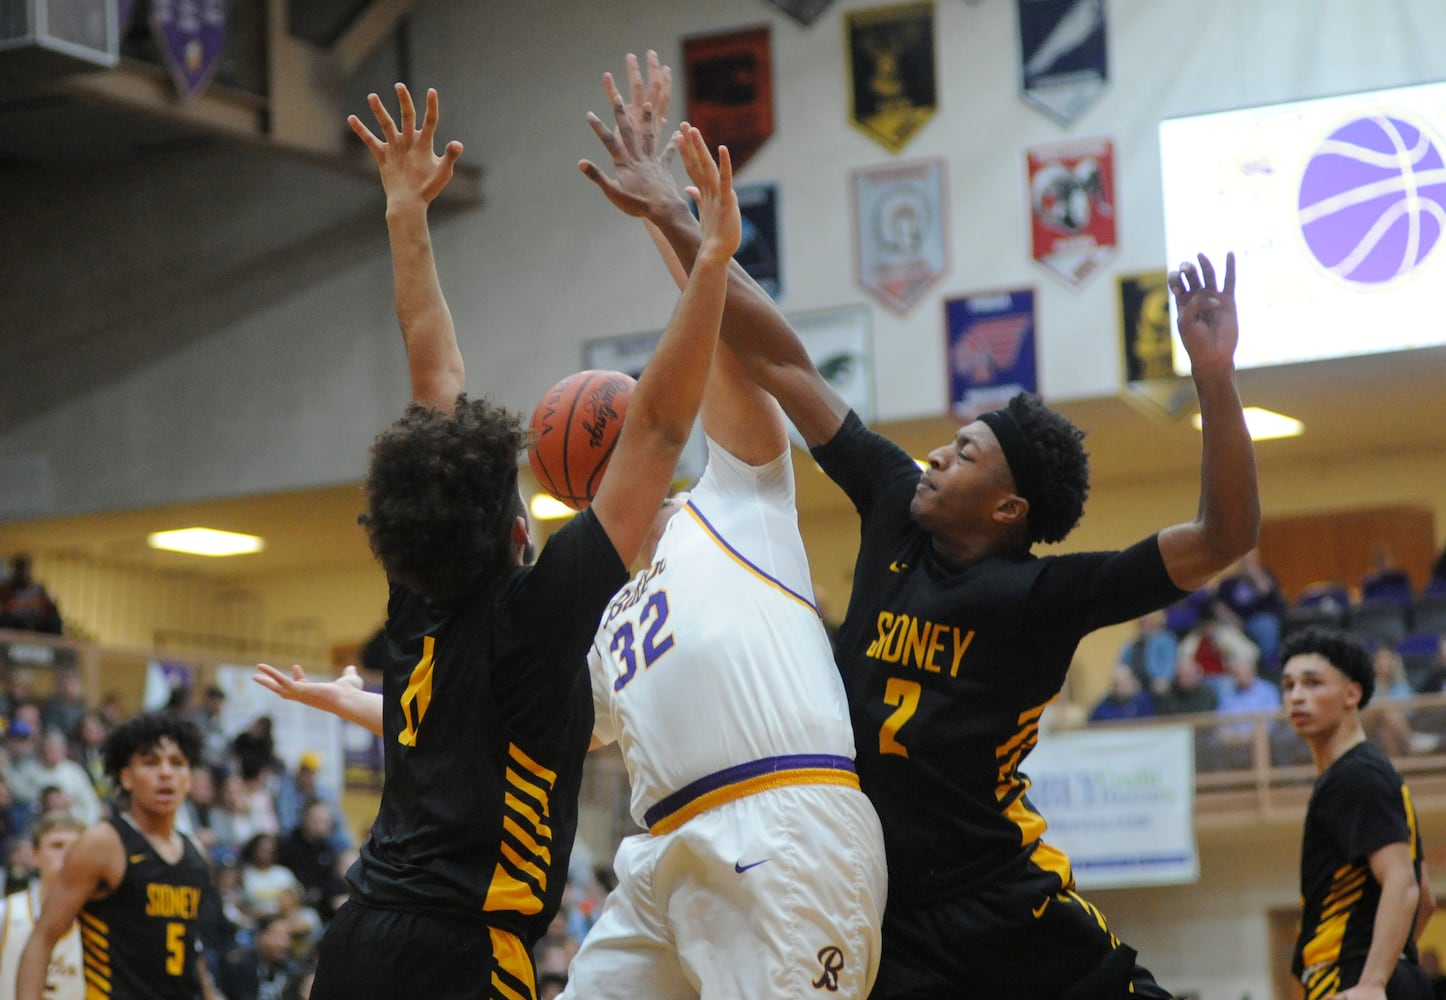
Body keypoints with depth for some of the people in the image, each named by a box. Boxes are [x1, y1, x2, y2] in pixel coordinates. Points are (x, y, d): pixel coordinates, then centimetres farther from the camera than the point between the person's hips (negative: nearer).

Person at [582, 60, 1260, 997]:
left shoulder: (1048, 594, -7)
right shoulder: (897, 508, 7)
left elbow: (1225, 537, -15)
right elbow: (784, 364, 9)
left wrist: (1214, 378, -27)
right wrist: (676, 223, 10)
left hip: (1006, 913, -4)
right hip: (880, 913, 5)